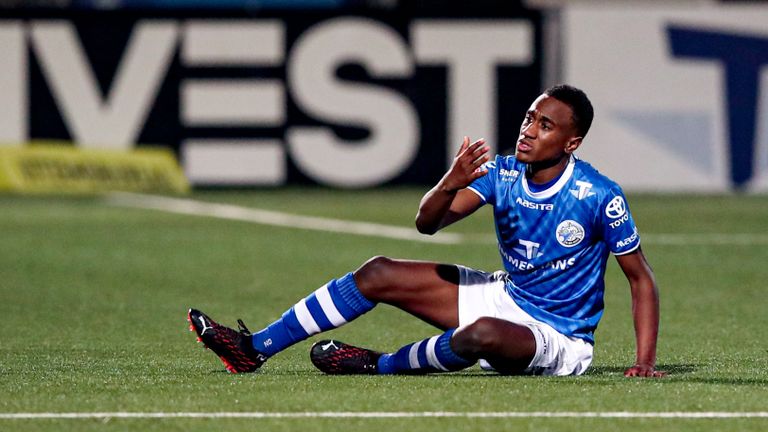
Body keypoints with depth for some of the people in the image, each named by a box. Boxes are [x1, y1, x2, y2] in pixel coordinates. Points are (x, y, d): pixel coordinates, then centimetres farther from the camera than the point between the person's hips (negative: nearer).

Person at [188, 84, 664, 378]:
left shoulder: (599, 197, -21)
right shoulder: (501, 173, -5)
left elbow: (641, 277, -13)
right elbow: (427, 223, -10)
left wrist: (645, 361, -21)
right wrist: (450, 185, -32)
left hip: (560, 341, -7)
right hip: (506, 298, 7)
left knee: (480, 336, -41)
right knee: (378, 274, -1)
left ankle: (380, 366, -13)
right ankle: (254, 349, 1)